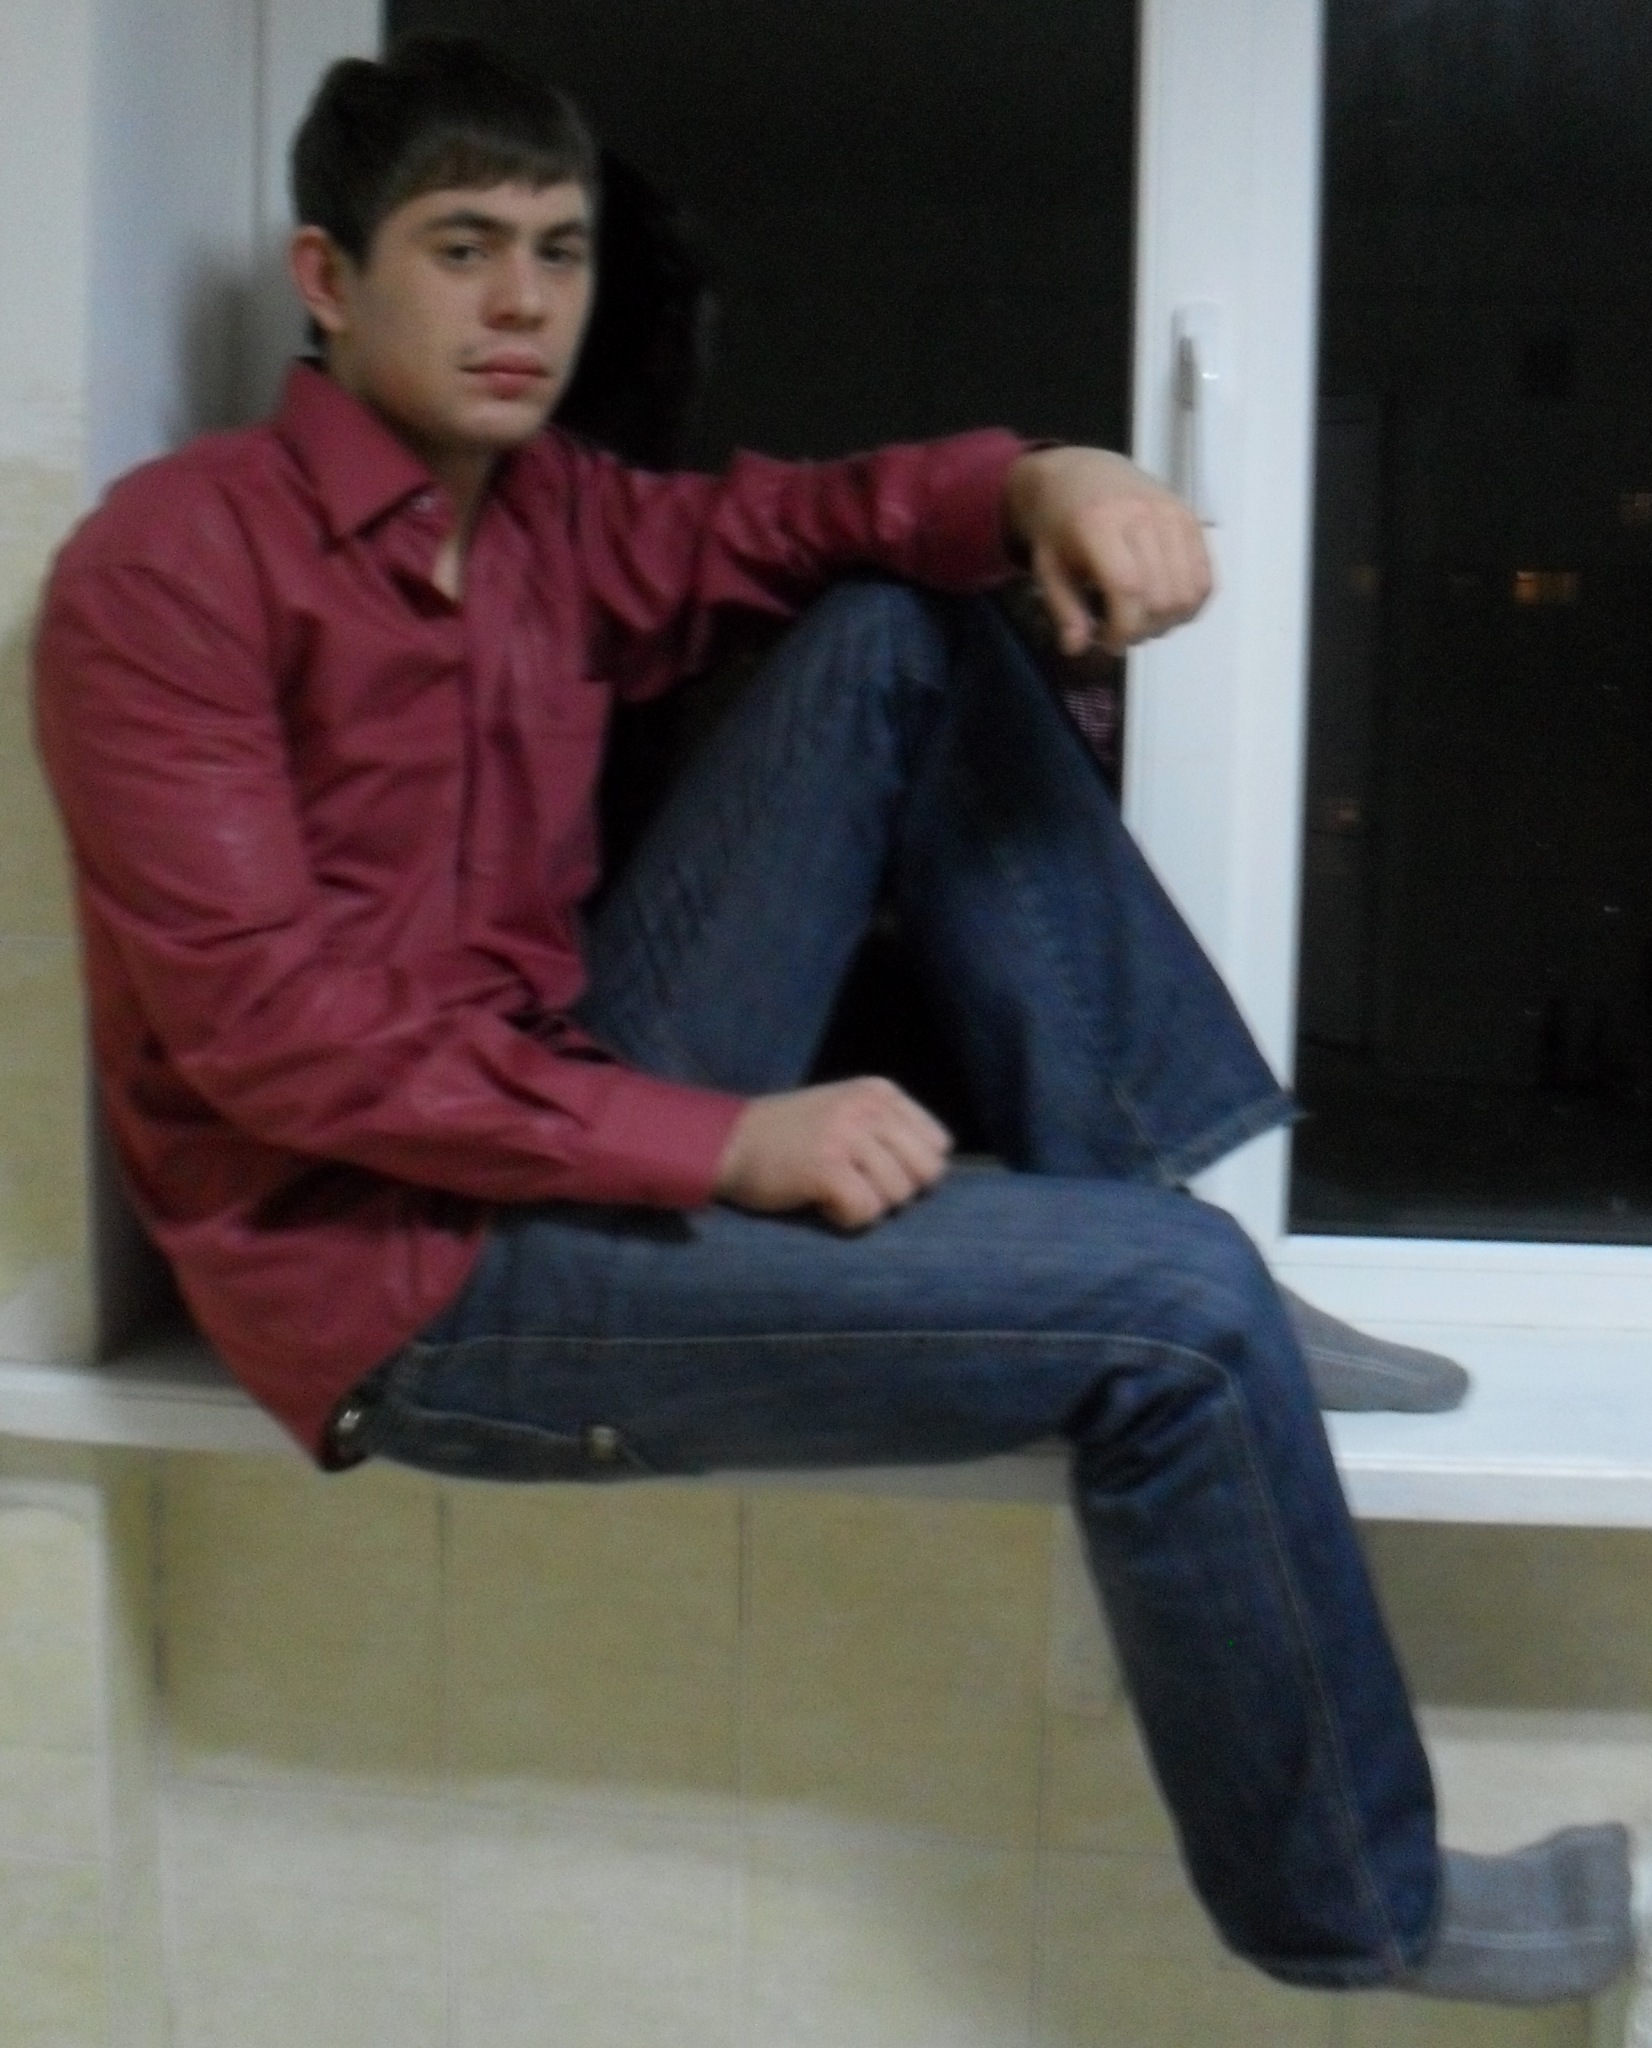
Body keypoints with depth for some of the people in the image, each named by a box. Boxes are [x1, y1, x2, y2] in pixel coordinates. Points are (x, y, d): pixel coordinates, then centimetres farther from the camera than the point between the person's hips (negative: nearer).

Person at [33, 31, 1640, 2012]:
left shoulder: (546, 515, 11)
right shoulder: (168, 566, -12)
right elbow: (266, 1026, -20)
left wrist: (1041, 480, -20)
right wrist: (726, 1140, -23)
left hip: (588, 1122, 8)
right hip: (410, 1277, -8)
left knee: (900, 636, 1)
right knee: (1173, 1306, -17)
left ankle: (1114, 1229, -2)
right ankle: (1352, 1905, 4)